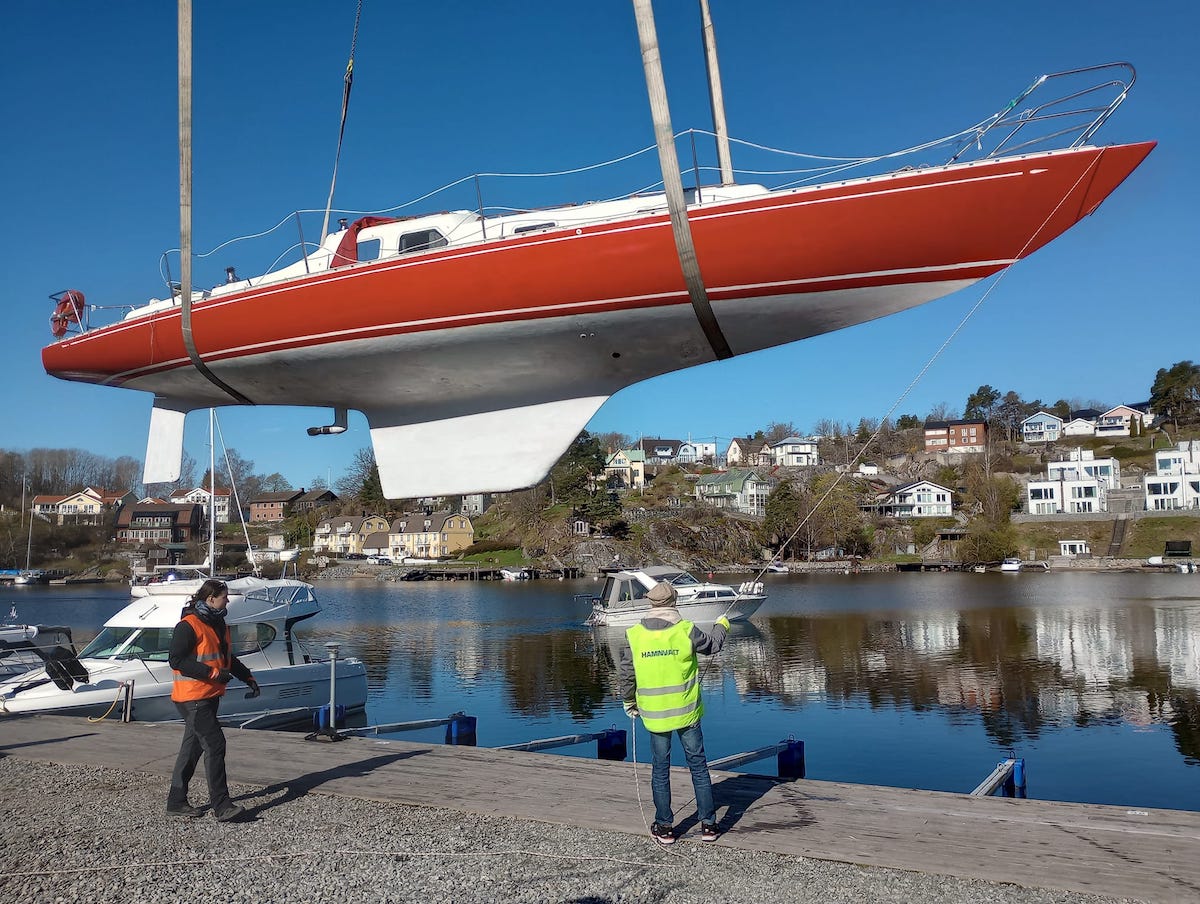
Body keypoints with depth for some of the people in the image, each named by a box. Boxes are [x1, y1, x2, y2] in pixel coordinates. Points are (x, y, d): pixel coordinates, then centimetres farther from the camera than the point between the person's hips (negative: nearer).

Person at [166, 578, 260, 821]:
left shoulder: (218, 624, 15)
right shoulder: (189, 625, -14)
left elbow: (228, 658, 26)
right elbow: (176, 659, -20)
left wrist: (248, 678, 17)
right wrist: (213, 673, -22)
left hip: (211, 696, 10)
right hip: (193, 698, -9)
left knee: (193, 747, 14)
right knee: (214, 744, -12)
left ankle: (176, 802, 23)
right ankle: (221, 806, -10)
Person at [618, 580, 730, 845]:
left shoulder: (635, 635, -7)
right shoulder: (686, 630, -11)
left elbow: (625, 674, 0)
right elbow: (713, 645, 8)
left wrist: (629, 702, 16)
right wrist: (722, 626, 29)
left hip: (655, 714, 1)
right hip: (687, 712, -1)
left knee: (660, 770, 12)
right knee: (698, 766, 11)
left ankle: (664, 827, 19)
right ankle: (708, 824, 17)